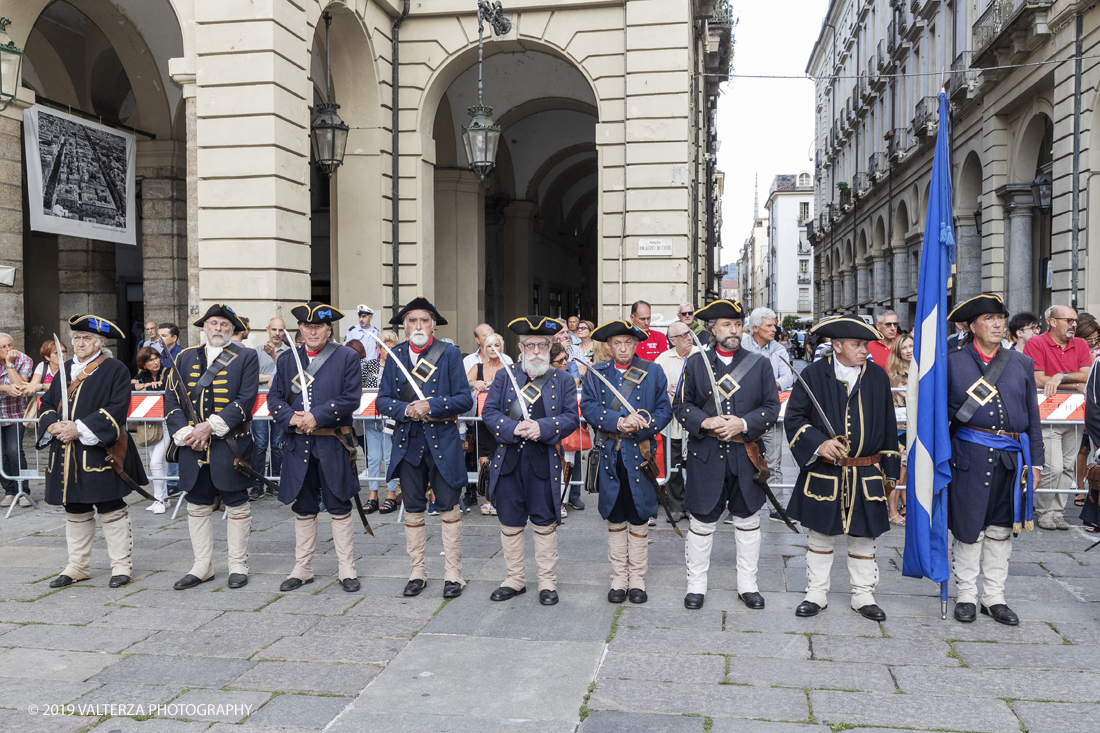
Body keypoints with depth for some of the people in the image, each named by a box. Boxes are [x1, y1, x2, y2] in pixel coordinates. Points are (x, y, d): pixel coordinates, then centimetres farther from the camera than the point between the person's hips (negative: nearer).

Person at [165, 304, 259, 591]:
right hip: (193, 446, 4)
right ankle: (202, 567, 21)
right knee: (197, 505, 10)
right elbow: (171, 399, 7)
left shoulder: (246, 358, 1)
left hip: (230, 446, -4)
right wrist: (185, 434, -7)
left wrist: (210, 426, -17)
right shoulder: (186, 358, 12)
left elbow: (246, 400, -10)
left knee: (236, 504, 4)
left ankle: (238, 566, 15)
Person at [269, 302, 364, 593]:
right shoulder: (287, 359, 12)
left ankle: (347, 570, 13)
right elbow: (274, 398, 8)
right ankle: (302, 570, 22)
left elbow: (351, 398, -8)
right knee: (303, 509, 11)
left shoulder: (347, 357, 1)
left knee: (339, 508, 3)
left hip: (334, 445, -3)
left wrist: (316, 417, -17)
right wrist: (291, 417, -12)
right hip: (298, 446, 3)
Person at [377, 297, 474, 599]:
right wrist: (406, 410, -14)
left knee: (448, 506, 2)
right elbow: (383, 401, 6)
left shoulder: (450, 354, -2)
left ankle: (453, 574, 12)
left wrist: (431, 406, -20)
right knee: (413, 509, 10)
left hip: (443, 441, -3)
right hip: (408, 442, 3)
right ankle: (417, 572, 22)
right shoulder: (395, 356, 7)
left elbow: (465, 399, -7)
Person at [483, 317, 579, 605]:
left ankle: (547, 582, 17)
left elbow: (571, 417, -2)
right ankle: (514, 579, 23)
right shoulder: (504, 376, 9)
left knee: (545, 523, 4)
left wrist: (542, 428, -19)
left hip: (545, 460, -2)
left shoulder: (563, 380, 6)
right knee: (510, 523, 9)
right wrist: (514, 428, -15)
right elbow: (489, 411, 2)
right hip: (508, 459, 2)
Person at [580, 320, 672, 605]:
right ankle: (619, 578, 20)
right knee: (614, 517, 8)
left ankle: (637, 579, 18)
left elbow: (664, 410, 0)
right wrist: (618, 422, -19)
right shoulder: (595, 373, 7)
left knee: (639, 518, 5)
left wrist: (640, 426, -17)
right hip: (608, 453, 1)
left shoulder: (653, 372, 6)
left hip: (641, 453, -1)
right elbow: (588, 407, -4)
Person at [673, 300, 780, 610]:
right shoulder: (695, 363, 4)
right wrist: (705, 422, -15)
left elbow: (772, 407, 1)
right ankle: (696, 585, 20)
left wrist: (743, 424, -15)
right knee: (702, 521, 6)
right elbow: (681, 405, 3)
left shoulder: (761, 363, 4)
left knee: (748, 519, 11)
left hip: (747, 454, 1)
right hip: (706, 456, -1)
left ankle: (748, 585, 26)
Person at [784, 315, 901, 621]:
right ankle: (816, 594, 22)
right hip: (823, 475, -2)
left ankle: (863, 596, 25)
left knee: (864, 537, 10)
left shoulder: (878, 376, 4)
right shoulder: (813, 375, -4)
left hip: (867, 477, 2)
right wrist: (818, 443, -19)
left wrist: (890, 469, 9)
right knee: (820, 536, 9)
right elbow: (794, 418, -3)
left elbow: (888, 426, 10)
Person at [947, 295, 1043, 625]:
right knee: (968, 529, 3)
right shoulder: (952, 362, 2)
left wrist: (1035, 461, 9)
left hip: (1011, 458, 3)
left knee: (1001, 530, 10)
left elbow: (1032, 415, 13)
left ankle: (994, 598, 22)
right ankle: (966, 596, 16)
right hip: (970, 456, -3)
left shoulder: (1022, 363, 11)